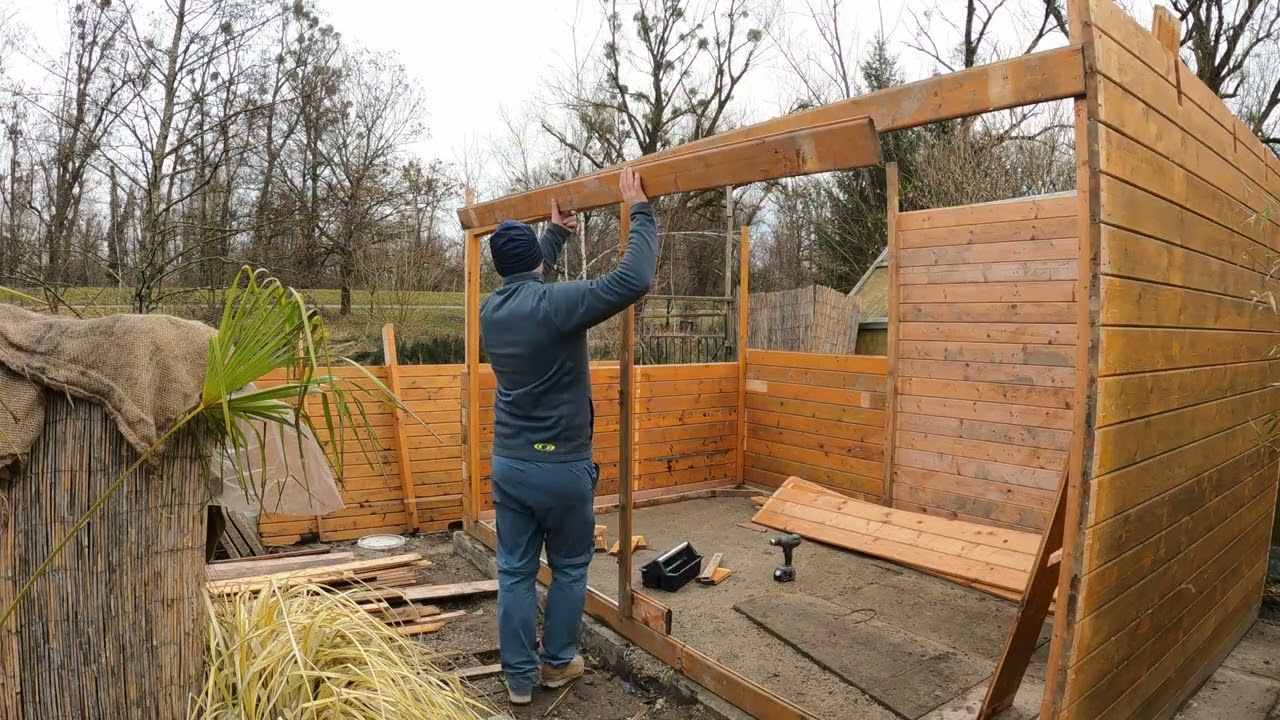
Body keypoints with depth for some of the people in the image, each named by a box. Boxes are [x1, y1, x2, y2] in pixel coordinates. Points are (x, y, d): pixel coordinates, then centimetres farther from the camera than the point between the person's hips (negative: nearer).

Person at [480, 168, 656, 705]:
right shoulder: (556, 304, -19)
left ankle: (520, 677, 23)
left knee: (515, 572, 13)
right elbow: (634, 280, -23)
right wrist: (639, 211, -11)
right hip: (563, 466, -5)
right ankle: (559, 663, 30)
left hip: (508, 463, 5)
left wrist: (558, 232, 34)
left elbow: (524, 283, 26)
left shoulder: (490, 309, 3)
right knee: (570, 568, 16)